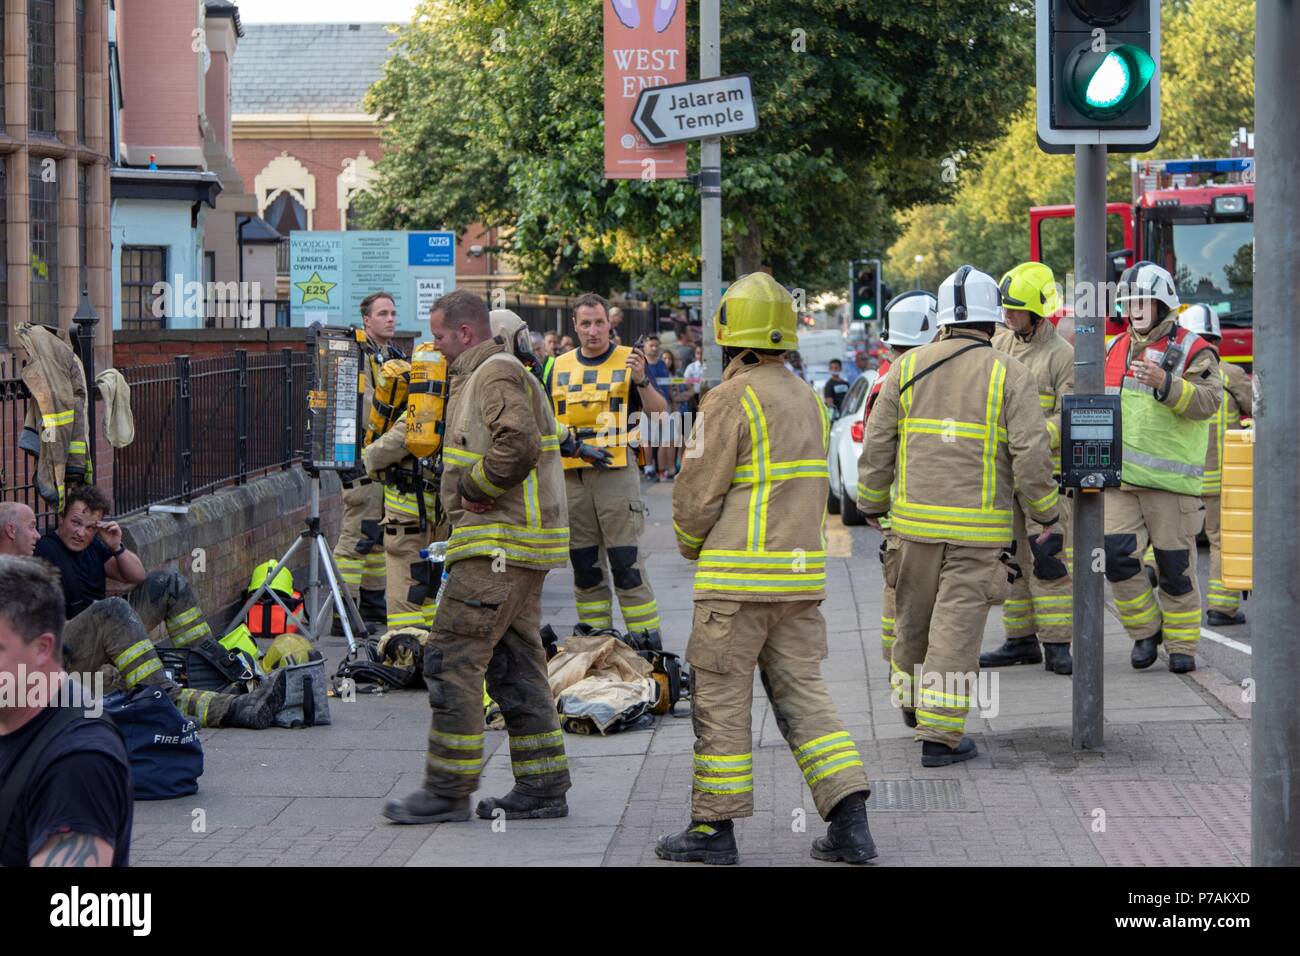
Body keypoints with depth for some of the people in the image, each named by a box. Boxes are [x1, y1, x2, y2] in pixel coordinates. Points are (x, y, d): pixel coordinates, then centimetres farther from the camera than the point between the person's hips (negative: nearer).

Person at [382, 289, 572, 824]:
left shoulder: (496, 373, -11)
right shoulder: (498, 373, 22)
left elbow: (517, 444, -27)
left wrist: (472, 487, -15)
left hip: (498, 547, -11)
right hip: (517, 546, 11)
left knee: (453, 659, -8)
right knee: (515, 665, 11)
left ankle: (448, 790, -5)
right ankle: (543, 789, 13)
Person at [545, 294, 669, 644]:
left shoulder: (629, 360, 1)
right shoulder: (560, 367, 13)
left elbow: (659, 414, -5)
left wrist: (641, 381, -20)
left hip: (616, 473, -4)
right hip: (571, 476, 4)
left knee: (627, 563, -8)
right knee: (584, 567, 8)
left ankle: (647, 640, -5)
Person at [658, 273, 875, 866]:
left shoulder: (731, 400, -12)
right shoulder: (810, 401, 12)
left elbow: (698, 493, -11)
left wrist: (692, 546, 10)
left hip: (738, 577, -7)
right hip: (802, 573, 7)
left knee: (721, 701, 3)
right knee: (802, 696, 10)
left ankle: (714, 827, 9)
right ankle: (849, 822, 2)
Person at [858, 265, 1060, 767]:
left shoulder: (909, 367, 2)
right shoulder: (1010, 374, -5)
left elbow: (878, 445, 3)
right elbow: (1031, 452, -11)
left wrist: (872, 504, 16)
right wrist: (1045, 511, 3)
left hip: (915, 518, 3)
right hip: (979, 527, -3)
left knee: (915, 613, 20)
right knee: (957, 626, -1)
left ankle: (913, 701, 38)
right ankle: (939, 734, -2)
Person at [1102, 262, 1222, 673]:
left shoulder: (1191, 350, -3)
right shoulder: (1115, 349, 15)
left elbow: (1207, 400, -19)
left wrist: (1164, 383, -32)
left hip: (1171, 480, -4)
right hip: (1120, 480, 4)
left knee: (1175, 566, 1)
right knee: (1116, 556, -7)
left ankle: (1182, 643, 15)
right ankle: (1145, 630, 12)